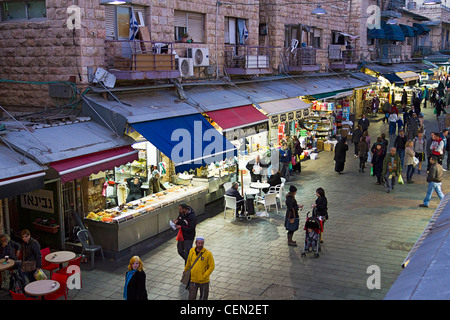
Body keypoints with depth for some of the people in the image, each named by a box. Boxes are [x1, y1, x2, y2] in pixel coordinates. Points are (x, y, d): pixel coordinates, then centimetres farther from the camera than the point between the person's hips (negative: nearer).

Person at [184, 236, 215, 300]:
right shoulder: (192, 251, -2)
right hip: (193, 279, 2)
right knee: (191, 297, 2)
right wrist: (185, 271, 27)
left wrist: (204, 276, -17)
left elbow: (212, 266, -11)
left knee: (203, 297, 13)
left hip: (204, 281, -2)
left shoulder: (208, 253, -14)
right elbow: (188, 262, 16)